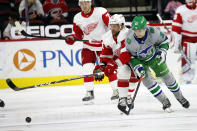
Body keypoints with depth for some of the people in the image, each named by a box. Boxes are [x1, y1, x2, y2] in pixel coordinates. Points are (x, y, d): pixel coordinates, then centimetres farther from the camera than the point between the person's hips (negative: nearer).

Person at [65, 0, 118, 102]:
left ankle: (116, 90, 1)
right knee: (87, 68, -12)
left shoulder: (101, 12, -15)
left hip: (104, 45, -3)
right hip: (88, 46, 3)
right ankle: (89, 92, -4)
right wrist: (72, 38, -13)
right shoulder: (77, 18, -2)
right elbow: (78, 34, 8)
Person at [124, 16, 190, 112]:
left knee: (167, 77, 6)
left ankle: (179, 97, 31)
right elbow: (130, 56, -15)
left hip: (154, 57, 1)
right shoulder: (129, 40, -31)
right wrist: (137, 66, -26)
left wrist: (162, 51, -23)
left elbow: (164, 40, -10)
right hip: (140, 61, -1)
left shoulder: (153, 32, -30)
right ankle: (165, 101, 1)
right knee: (147, 80, -15)